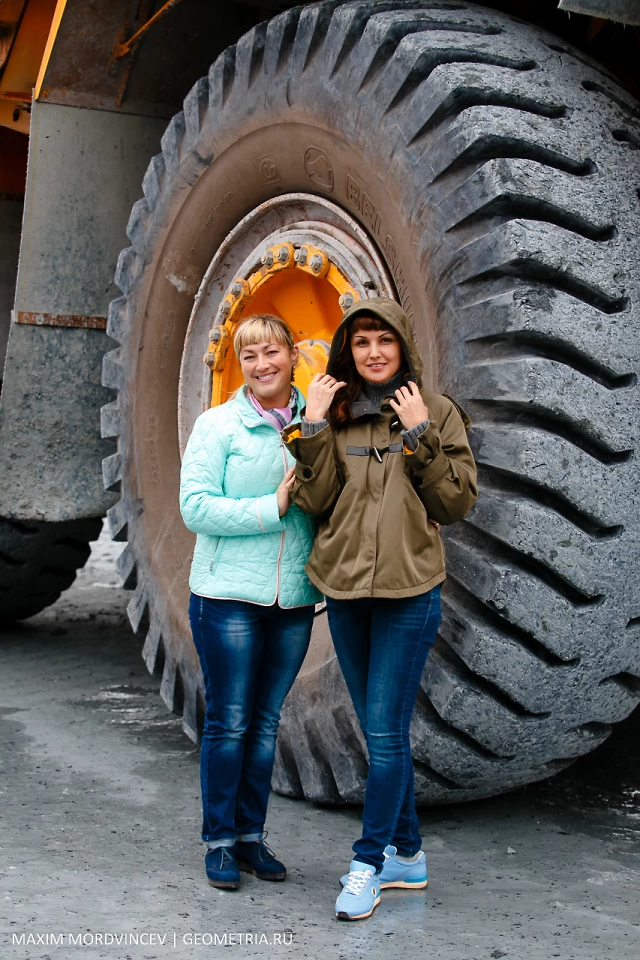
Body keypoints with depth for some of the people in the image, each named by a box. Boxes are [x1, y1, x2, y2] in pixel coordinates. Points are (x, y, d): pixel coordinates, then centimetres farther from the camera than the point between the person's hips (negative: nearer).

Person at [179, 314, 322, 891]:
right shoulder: (220, 425, -3)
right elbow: (195, 507, -10)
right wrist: (273, 508, -16)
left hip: (294, 599, 4)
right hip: (229, 595, -3)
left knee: (266, 723, 11)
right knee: (228, 723, 2)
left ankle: (251, 836, 23)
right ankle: (219, 842, 14)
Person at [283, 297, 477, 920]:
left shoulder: (438, 414, 1)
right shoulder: (334, 414, 8)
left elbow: (457, 503, -6)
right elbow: (315, 502, -2)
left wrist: (421, 436, -13)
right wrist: (313, 428, -10)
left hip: (408, 592, -4)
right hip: (346, 591, 4)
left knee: (384, 731, -6)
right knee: (379, 731, 12)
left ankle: (369, 863, 4)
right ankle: (407, 855, 25)